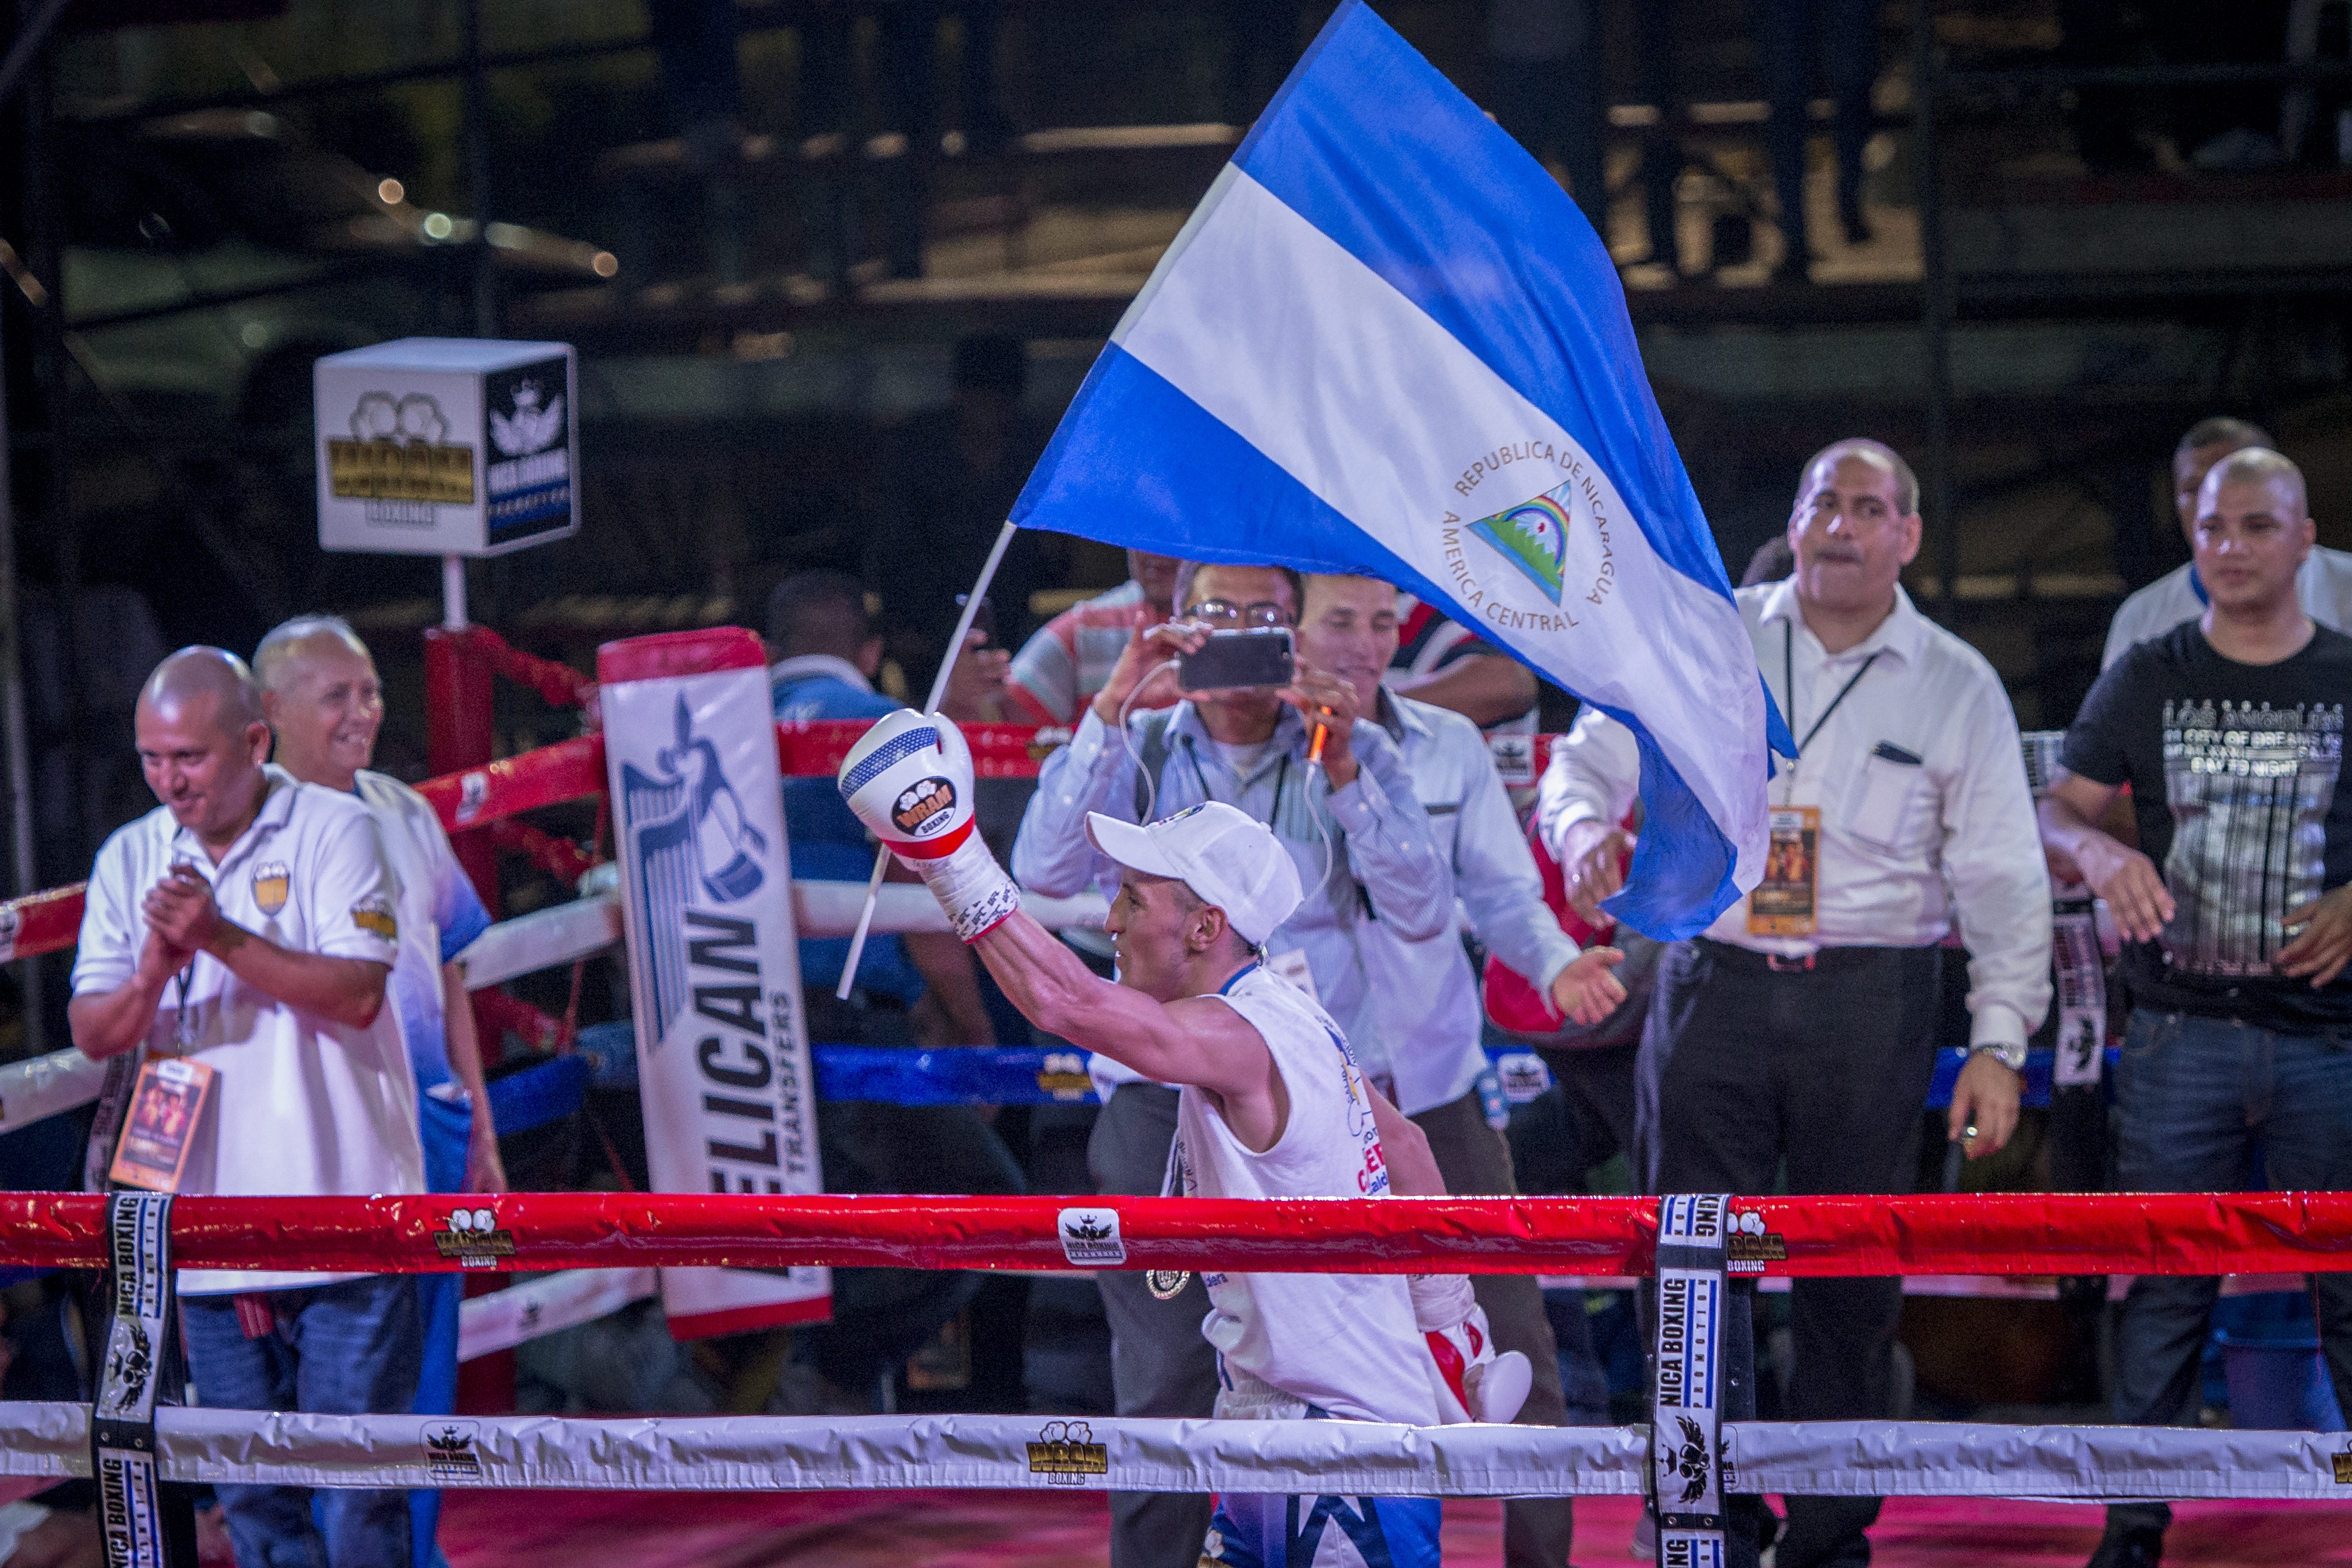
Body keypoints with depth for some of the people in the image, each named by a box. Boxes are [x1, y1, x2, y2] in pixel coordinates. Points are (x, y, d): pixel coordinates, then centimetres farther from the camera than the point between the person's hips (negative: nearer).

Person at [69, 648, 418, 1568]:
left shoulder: (333, 830, -4)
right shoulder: (130, 861, 9)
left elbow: (357, 993, -14)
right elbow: (93, 1033, 3)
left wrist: (224, 939, -22)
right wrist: (156, 971, -17)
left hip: (343, 1210, -4)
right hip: (212, 1227, 4)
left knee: (359, 1488, -4)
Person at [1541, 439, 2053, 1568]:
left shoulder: (1958, 687, 6)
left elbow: (2003, 880, 4)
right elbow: (1587, 762, 11)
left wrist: (1999, 1042, -5)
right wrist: (1586, 830, -13)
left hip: (1869, 1006, 0)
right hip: (1713, 984, 0)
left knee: (1854, 1283, 2)